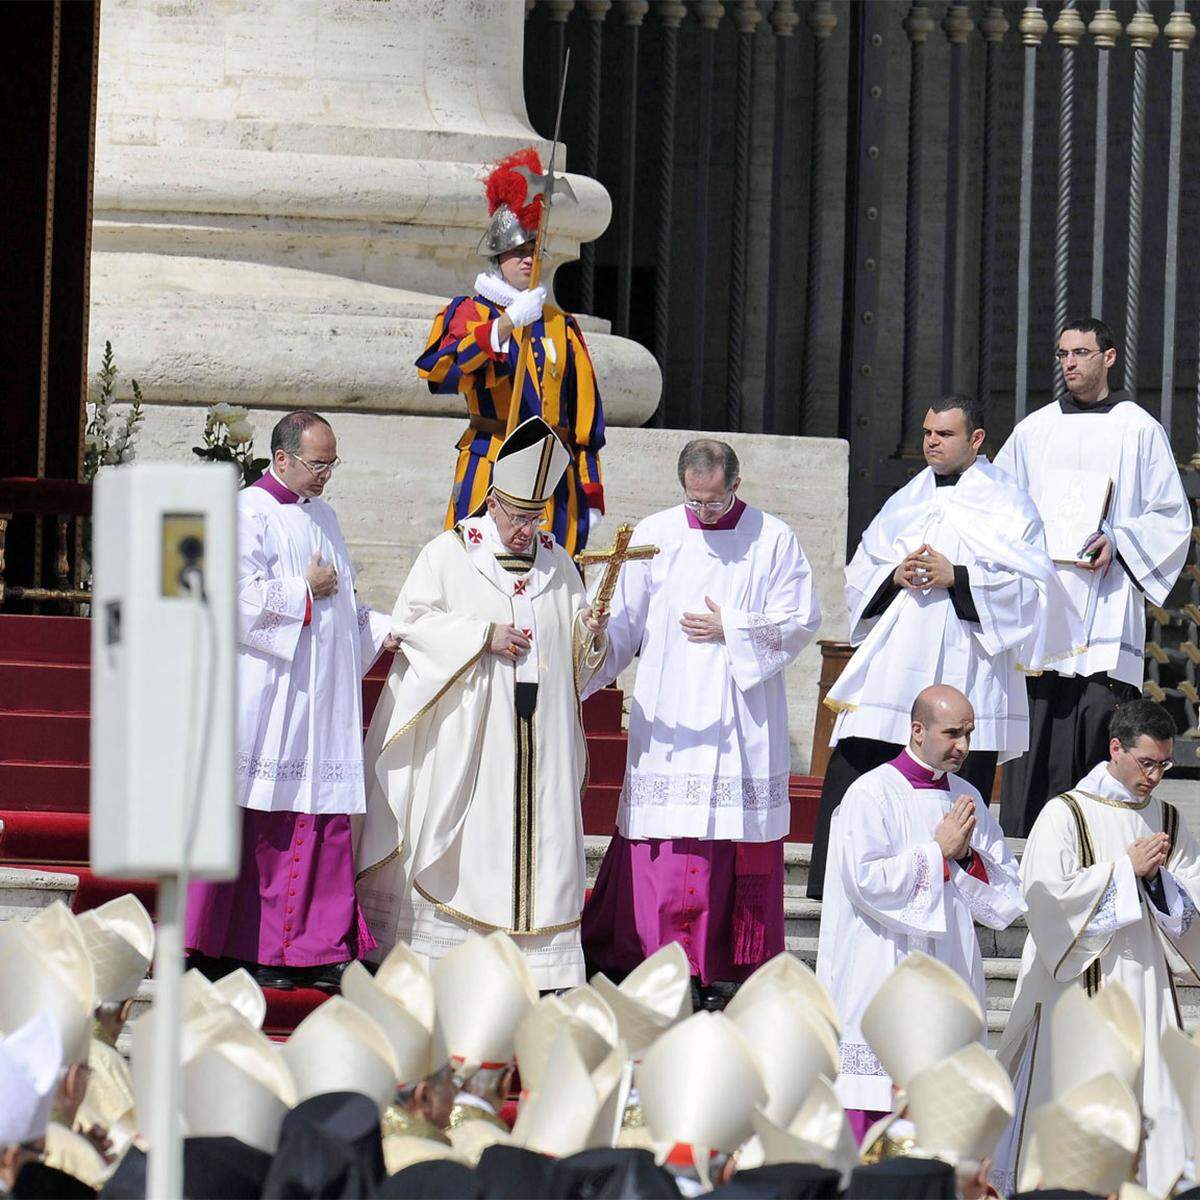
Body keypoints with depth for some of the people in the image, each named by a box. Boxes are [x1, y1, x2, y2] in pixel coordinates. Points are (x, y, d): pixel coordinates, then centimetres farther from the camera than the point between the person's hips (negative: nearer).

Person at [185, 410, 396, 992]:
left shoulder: (322, 515, 17)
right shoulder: (250, 513, -7)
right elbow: (240, 596, -17)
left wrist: (381, 629, 7)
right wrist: (304, 591, -11)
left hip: (325, 700, 7)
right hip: (271, 697, -7)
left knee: (325, 821, 3)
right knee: (268, 827, -6)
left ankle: (319, 949, 3)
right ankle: (263, 951, -1)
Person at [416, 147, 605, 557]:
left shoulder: (562, 324, 17)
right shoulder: (468, 313, 3)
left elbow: (585, 415, 16)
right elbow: (437, 370, -18)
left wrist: (590, 496, 11)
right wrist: (507, 323, -26)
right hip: (489, 474, -4)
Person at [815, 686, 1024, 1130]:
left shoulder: (967, 798, 13)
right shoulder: (871, 794, -6)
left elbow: (1006, 890, 13)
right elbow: (867, 880, -16)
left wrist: (966, 855, -6)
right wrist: (938, 851, -10)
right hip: (881, 975, -6)